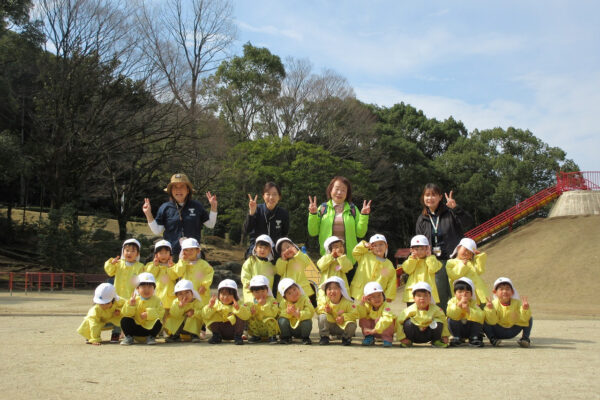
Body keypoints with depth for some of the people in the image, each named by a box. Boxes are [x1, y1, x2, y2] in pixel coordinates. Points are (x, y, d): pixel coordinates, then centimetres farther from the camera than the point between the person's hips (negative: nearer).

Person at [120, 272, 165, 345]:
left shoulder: (156, 300, -1)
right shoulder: (135, 300, 0)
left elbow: (160, 313, -12)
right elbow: (126, 314, -8)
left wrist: (148, 315, -26)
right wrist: (131, 304, -25)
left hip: (150, 327, -1)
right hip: (136, 327, 1)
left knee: (158, 322, -30)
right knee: (124, 320, -21)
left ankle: (150, 337, -2)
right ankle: (129, 337, 1)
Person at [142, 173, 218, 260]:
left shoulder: (197, 206, 7)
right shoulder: (165, 208, 5)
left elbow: (210, 225, 10)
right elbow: (157, 231, 4)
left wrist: (213, 207, 0)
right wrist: (148, 214, -6)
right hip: (171, 254, -1)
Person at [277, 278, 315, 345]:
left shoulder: (304, 299, -12)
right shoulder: (283, 302, -7)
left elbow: (310, 312, -24)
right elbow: (280, 314, -16)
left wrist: (299, 314, -39)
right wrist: (287, 312, -36)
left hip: (301, 328, -1)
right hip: (289, 328, 1)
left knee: (307, 322, -32)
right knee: (282, 320, -26)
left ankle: (305, 338, 0)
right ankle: (286, 337, 2)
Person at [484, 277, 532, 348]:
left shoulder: (517, 303, -12)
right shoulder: (494, 304, -18)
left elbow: (524, 319, -22)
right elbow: (492, 322, -26)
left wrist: (525, 309, -43)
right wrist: (490, 309, -43)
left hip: (513, 331, 2)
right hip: (498, 331, -2)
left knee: (529, 318, -13)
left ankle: (525, 338, -4)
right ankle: (492, 339, -8)